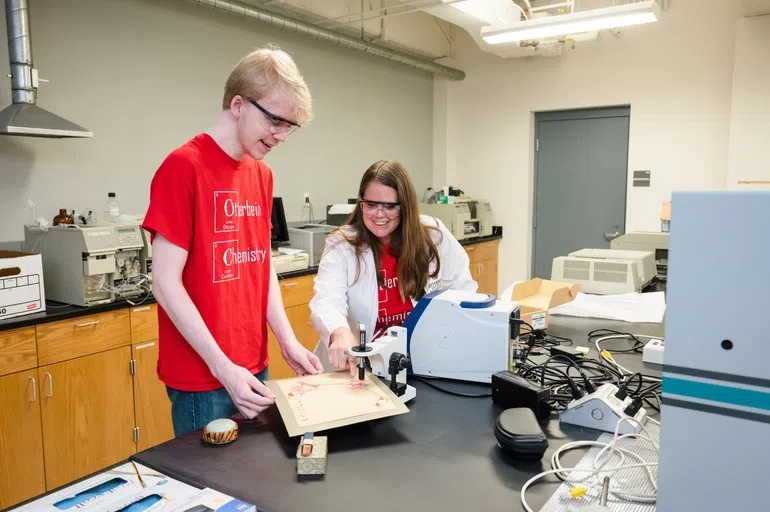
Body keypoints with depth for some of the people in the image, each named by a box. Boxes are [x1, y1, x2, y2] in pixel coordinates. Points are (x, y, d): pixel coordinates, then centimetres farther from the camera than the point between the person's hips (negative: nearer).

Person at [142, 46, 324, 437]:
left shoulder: (262, 174, 7)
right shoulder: (184, 167, -15)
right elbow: (166, 282, -17)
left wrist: (288, 342, 2)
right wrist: (223, 368, -19)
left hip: (254, 368, 7)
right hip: (203, 379, -7)